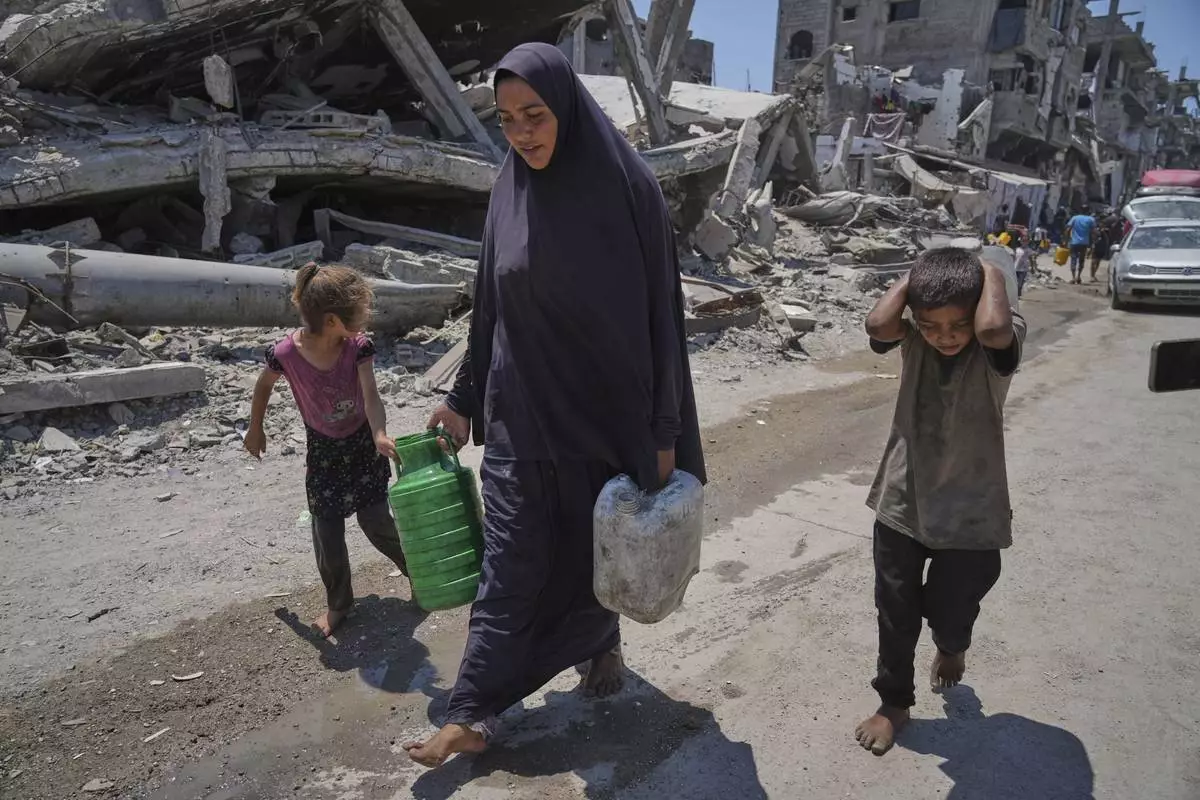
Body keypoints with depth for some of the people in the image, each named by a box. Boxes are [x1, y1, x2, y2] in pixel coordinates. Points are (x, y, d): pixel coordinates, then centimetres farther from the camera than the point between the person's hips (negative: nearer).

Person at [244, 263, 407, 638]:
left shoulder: (358, 346, -21)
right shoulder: (286, 353, -23)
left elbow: (371, 396, -31)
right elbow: (264, 385, -1)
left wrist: (379, 436, -51)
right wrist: (255, 430, 11)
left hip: (363, 444, 0)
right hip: (323, 450, 0)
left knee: (376, 522, 4)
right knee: (327, 534, 3)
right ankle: (337, 604, 24)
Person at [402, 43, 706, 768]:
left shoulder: (627, 185, -13)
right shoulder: (511, 190, 0)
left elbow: (661, 313, -11)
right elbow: (493, 304, 8)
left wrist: (664, 433, -10)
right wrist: (466, 397, 11)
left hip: (606, 411, -3)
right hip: (522, 411, 3)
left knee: (600, 546, 15)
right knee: (511, 561, 6)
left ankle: (600, 643, 44)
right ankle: (474, 713, 18)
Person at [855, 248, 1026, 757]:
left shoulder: (998, 348, -15)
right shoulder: (913, 340, -8)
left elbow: (993, 328, -40)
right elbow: (877, 324, -30)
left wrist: (991, 272, -23)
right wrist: (911, 279, -16)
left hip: (971, 513, -2)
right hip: (903, 503, 2)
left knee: (949, 610, 13)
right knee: (895, 613, 12)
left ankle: (952, 649, 51)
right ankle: (895, 701, 35)